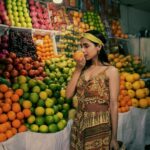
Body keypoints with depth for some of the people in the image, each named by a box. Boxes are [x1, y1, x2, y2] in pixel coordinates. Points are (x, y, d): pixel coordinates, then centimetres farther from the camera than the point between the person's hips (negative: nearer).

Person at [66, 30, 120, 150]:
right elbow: (69, 95, -2)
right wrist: (78, 69, -6)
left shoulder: (111, 71, -8)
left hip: (100, 126, -4)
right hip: (79, 124, 5)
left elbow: (113, 104, -10)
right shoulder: (83, 69, 6)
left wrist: (114, 137, -9)